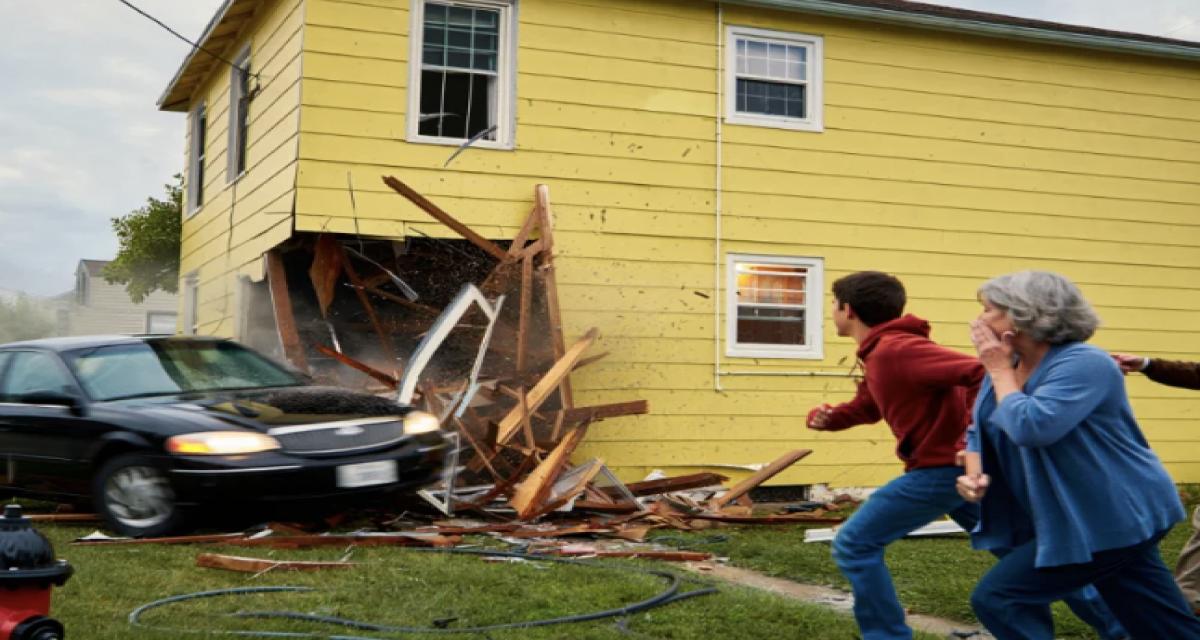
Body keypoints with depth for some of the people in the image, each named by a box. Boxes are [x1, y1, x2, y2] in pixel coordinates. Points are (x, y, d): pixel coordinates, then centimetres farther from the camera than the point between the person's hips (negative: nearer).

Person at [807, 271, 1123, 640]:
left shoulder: (896, 350, -19)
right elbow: (866, 407, 21)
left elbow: (982, 375, -27)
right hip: (957, 466, 10)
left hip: (945, 468, -10)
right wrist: (827, 416, 2)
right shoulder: (882, 352, 12)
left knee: (853, 545, -5)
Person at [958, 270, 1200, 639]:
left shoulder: (1083, 364, -21)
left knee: (996, 599, -10)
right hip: (1094, 517, 9)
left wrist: (999, 371, -18)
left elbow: (1030, 428, -33)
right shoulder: (1007, 367, 6)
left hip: (1113, 518, -9)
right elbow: (981, 430, 13)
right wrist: (974, 474, -7)